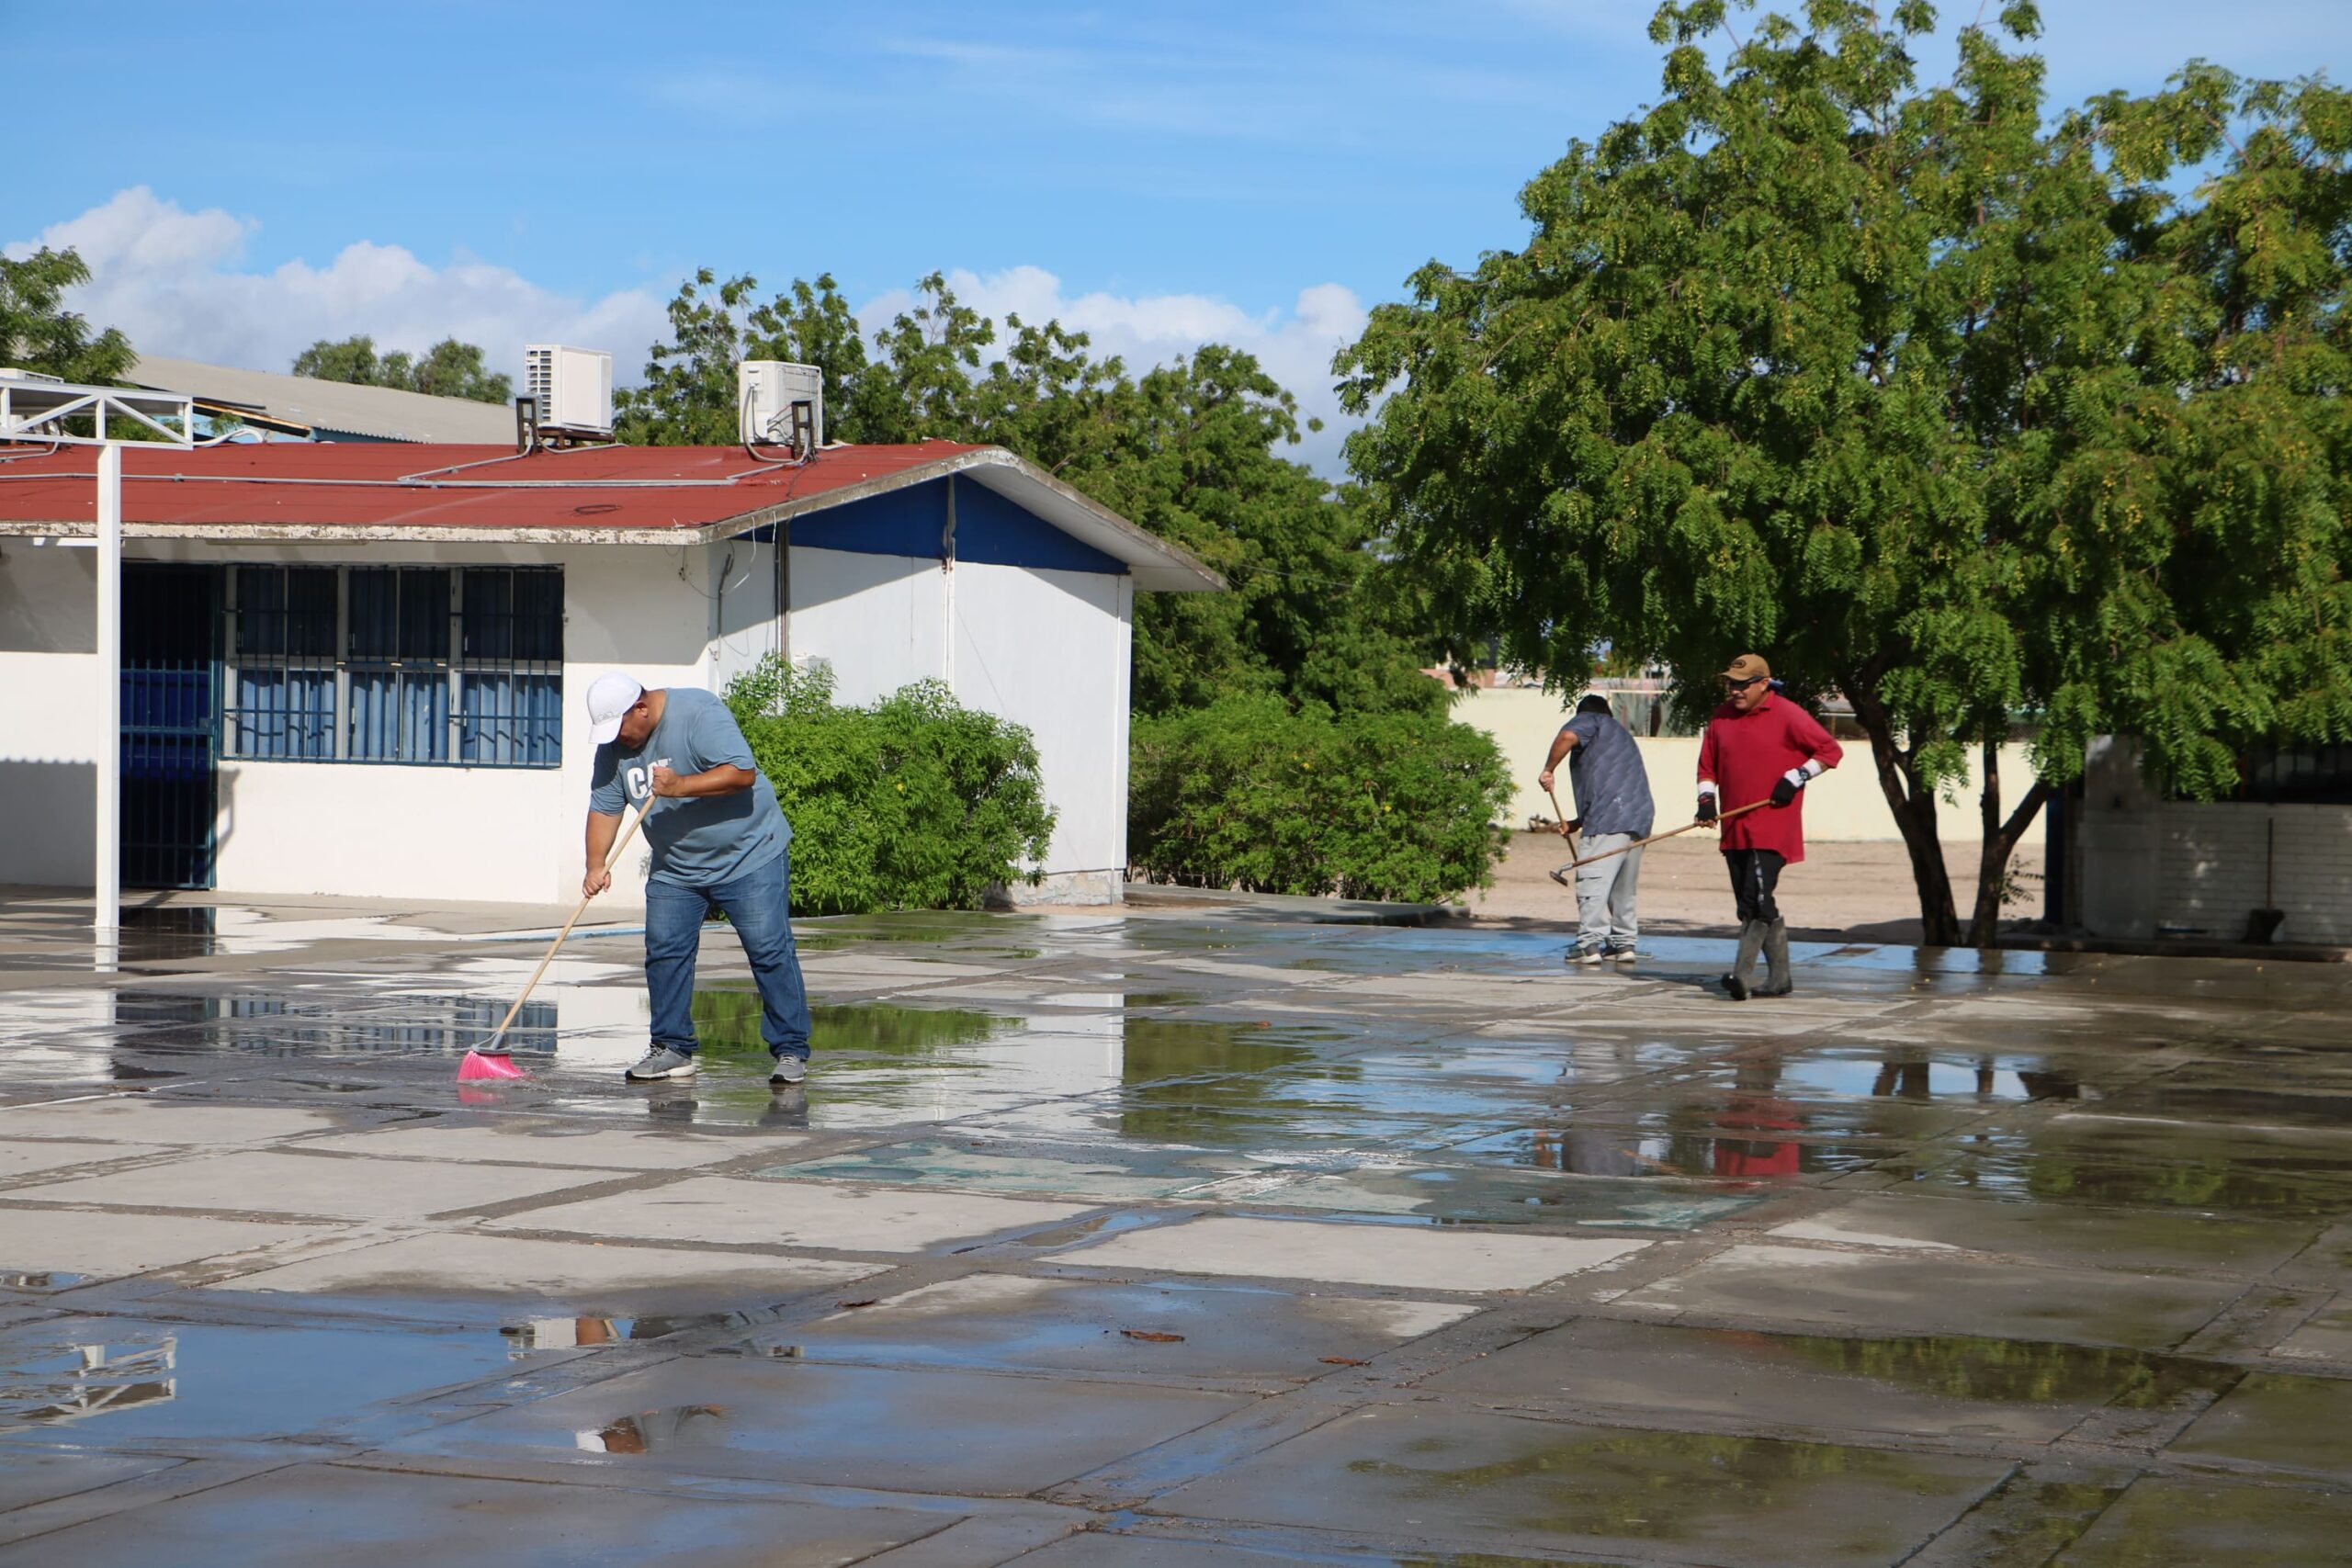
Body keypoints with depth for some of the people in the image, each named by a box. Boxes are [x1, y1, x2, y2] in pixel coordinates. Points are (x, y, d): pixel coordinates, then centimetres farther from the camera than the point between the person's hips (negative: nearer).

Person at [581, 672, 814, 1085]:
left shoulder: (700, 714, -20)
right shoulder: (614, 747, 0)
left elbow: (743, 773, -27)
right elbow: (604, 808, -1)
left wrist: (680, 785, -36)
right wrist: (596, 864, -16)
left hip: (749, 856, -6)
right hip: (675, 868, 6)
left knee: (770, 951, -8)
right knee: (664, 953, -1)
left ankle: (791, 1051, -4)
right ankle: (672, 1049, 9)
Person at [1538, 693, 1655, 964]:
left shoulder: (1589, 721, 10)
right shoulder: (1621, 733, 35)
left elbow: (1567, 736, -16)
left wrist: (1548, 770, -3)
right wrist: (1577, 824, 33)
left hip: (1610, 819, -9)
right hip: (1640, 818, 9)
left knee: (1593, 881, -12)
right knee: (1623, 888, 17)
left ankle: (1589, 944, -18)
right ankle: (1625, 943, 18)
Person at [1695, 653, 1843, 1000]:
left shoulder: (1787, 715, -6)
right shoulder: (1721, 718, 11)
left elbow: (1830, 751, -1)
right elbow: (1707, 764, 19)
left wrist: (1795, 779, -9)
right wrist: (1706, 798, 2)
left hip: (1773, 826, -7)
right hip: (1734, 828, 7)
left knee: (1757, 901, -17)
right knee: (1750, 906, 8)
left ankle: (1741, 972, -20)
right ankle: (1779, 977, 17)